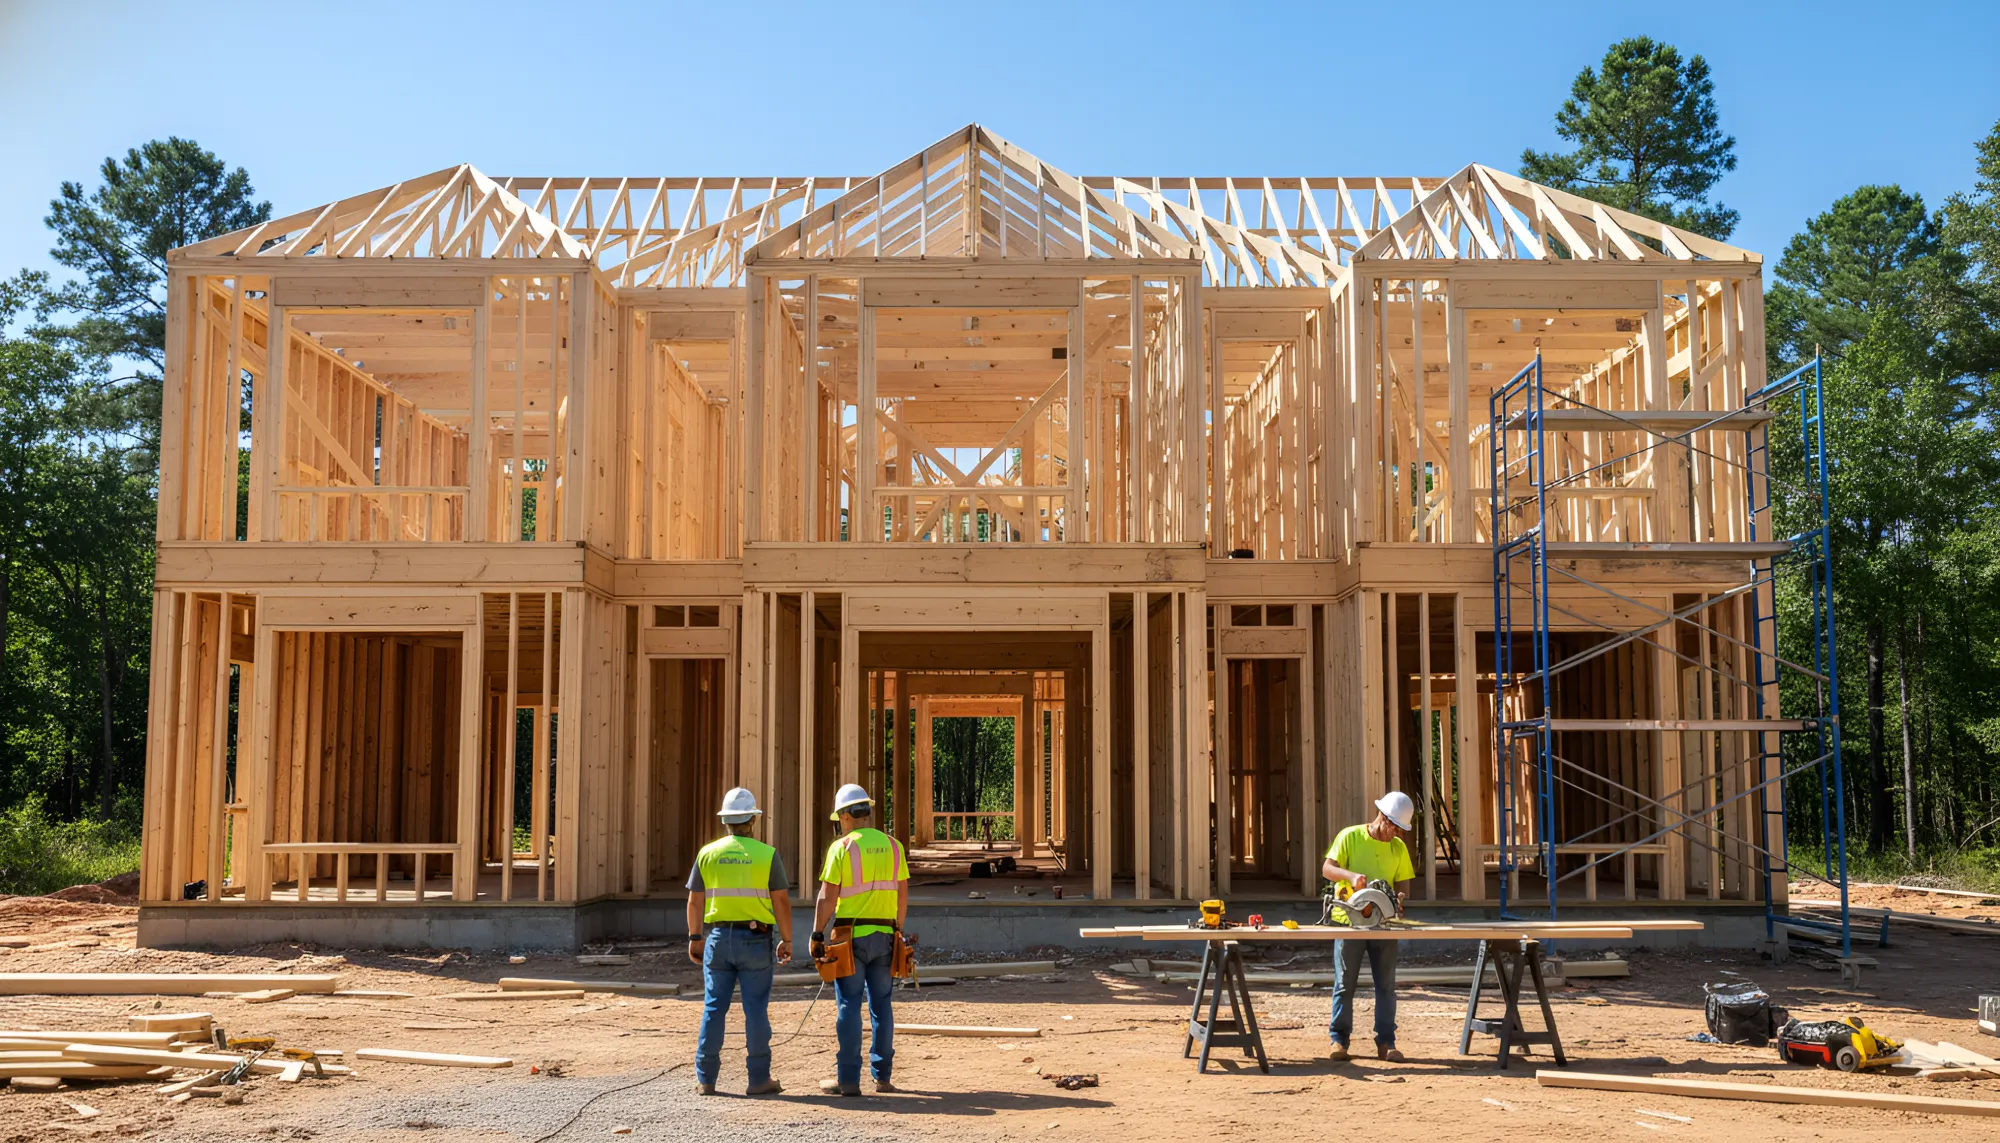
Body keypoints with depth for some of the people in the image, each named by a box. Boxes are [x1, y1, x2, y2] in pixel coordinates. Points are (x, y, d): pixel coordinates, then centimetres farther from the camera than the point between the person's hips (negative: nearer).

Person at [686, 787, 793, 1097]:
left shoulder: (707, 853, 2)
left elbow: (694, 901, 5)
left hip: (718, 938, 3)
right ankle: (759, 1078, 5)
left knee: (714, 1009, 8)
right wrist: (786, 940, 3)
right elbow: (781, 902, -6)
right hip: (755, 939, -2)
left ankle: (705, 1079, 11)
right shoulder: (767, 854, -5)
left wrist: (695, 938, 15)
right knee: (756, 1010, 2)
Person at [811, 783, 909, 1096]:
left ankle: (848, 1079, 1)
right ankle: (882, 1076, 14)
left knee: (848, 1006, 0)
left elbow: (827, 897, -10)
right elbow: (903, 894, 9)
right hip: (884, 935, 4)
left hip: (850, 936, -4)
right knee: (881, 1005, 10)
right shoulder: (893, 846, 6)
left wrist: (817, 934, -4)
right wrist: (897, 931, 18)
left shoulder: (841, 847, -8)